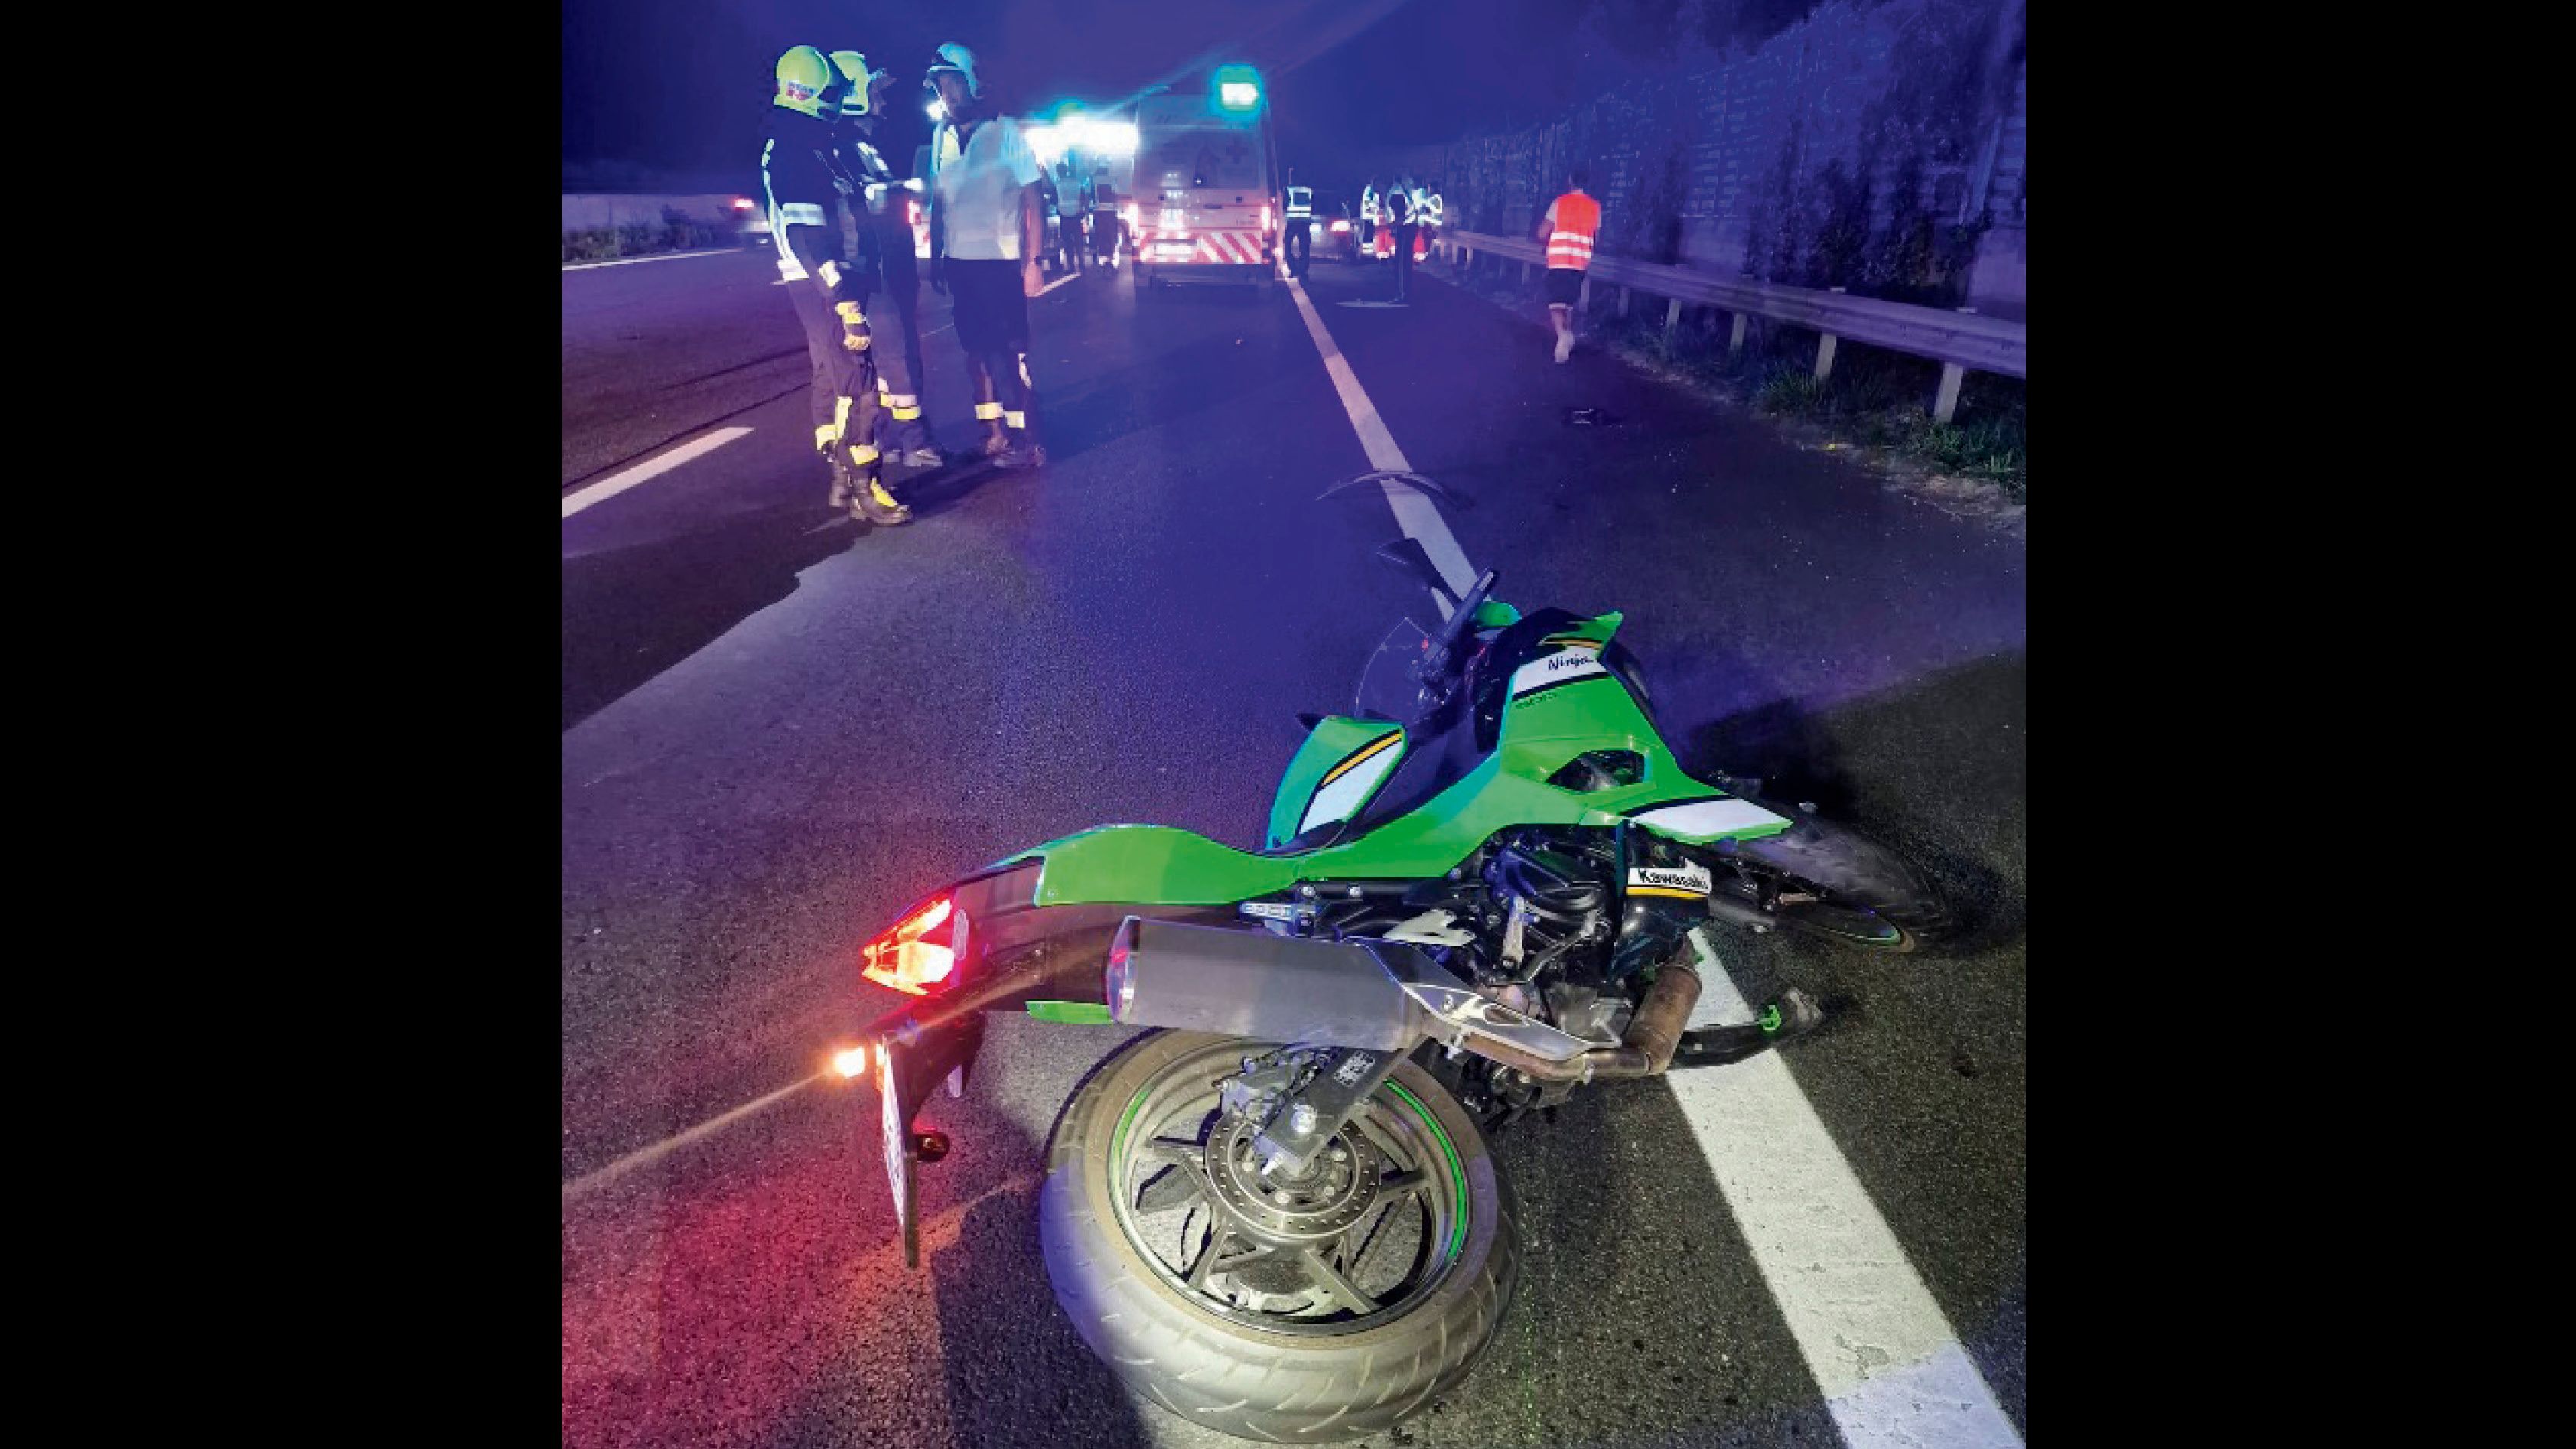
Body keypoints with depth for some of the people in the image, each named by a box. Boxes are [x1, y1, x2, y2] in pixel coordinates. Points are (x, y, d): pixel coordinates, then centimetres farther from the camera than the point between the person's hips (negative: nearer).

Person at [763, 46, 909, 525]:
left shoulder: (808, 142, 17)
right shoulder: (793, 147, -15)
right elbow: (807, 236, -24)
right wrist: (848, 306, -29)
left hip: (820, 282, 11)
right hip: (822, 284, -11)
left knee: (831, 377, 14)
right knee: (857, 381, -9)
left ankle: (842, 479, 23)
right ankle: (865, 489, -5)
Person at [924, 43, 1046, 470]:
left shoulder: (1006, 131, -4)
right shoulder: (941, 138, 9)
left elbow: (1032, 199, -6)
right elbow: (937, 203, 14)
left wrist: (1032, 262, -12)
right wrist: (935, 259, 10)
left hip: (1001, 262, -5)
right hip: (959, 263, 5)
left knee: (1008, 353, -5)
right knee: (979, 352, 8)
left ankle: (1028, 442, 1)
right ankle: (995, 435, 16)